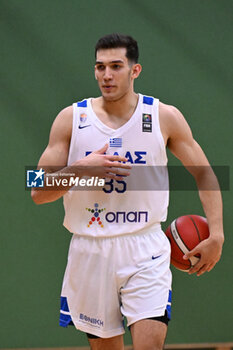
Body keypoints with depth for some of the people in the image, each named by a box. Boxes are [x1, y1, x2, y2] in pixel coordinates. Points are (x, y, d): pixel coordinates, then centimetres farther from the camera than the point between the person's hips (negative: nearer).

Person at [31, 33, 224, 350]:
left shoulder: (165, 117, -1)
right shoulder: (71, 119, 0)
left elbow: (204, 174, 8)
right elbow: (39, 192, 0)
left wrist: (216, 235, -3)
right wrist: (81, 169, -18)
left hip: (146, 251, -1)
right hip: (91, 251, 1)